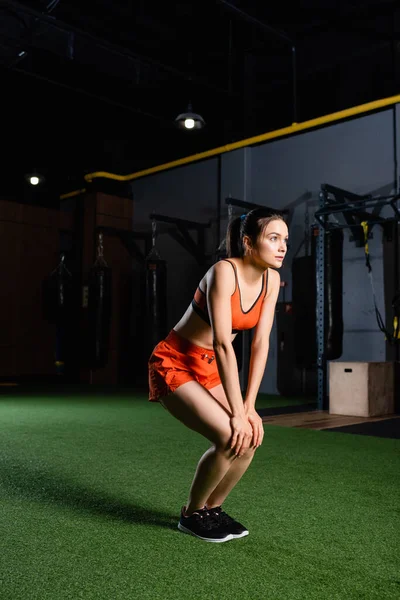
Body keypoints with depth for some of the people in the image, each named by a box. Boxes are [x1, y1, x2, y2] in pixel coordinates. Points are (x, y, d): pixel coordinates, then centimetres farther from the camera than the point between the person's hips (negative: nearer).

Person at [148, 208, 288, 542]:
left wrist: (250, 407, -8)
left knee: (250, 438, -6)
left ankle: (212, 508, 18)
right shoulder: (225, 271, -26)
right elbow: (223, 343, -29)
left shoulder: (271, 279, -3)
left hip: (209, 369, 7)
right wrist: (237, 413, -26)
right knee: (230, 437, -21)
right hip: (174, 364, -7)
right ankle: (192, 515, 4)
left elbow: (261, 344, -4)